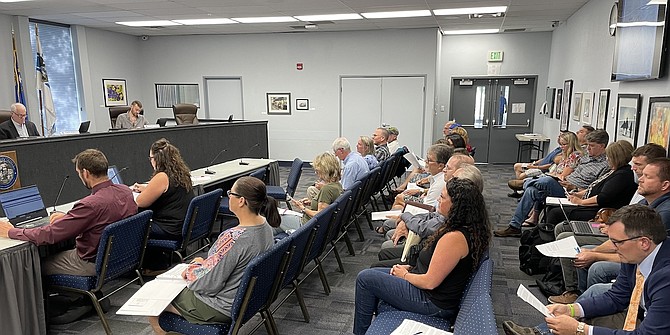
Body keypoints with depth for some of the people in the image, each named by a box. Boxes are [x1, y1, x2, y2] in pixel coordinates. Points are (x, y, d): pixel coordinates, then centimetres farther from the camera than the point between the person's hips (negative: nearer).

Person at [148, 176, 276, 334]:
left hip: (222, 310, -9)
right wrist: (204, 262, 5)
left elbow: (209, 284, -24)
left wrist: (190, 270, -5)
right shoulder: (265, 225, -6)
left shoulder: (234, 238, -34)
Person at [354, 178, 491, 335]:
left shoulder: (455, 238, -30)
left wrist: (404, 275, -8)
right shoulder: (467, 228, 2)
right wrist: (410, 268, 4)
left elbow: (430, 282, -26)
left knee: (365, 278, -4)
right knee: (372, 273, 16)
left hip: (434, 302, -10)